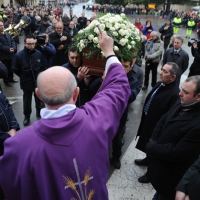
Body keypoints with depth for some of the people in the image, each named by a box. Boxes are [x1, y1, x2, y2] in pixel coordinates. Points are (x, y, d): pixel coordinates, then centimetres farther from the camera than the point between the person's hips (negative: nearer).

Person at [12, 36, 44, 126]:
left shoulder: (39, 54, -12)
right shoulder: (18, 55, -18)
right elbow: (15, 69, -5)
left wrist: (39, 76, 2)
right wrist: (24, 77, 3)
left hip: (38, 81, 2)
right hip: (26, 82, -2)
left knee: (39, 98, 19)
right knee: (27, 100, 11)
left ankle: (39, 112, 43)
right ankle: (27, 116, 30)